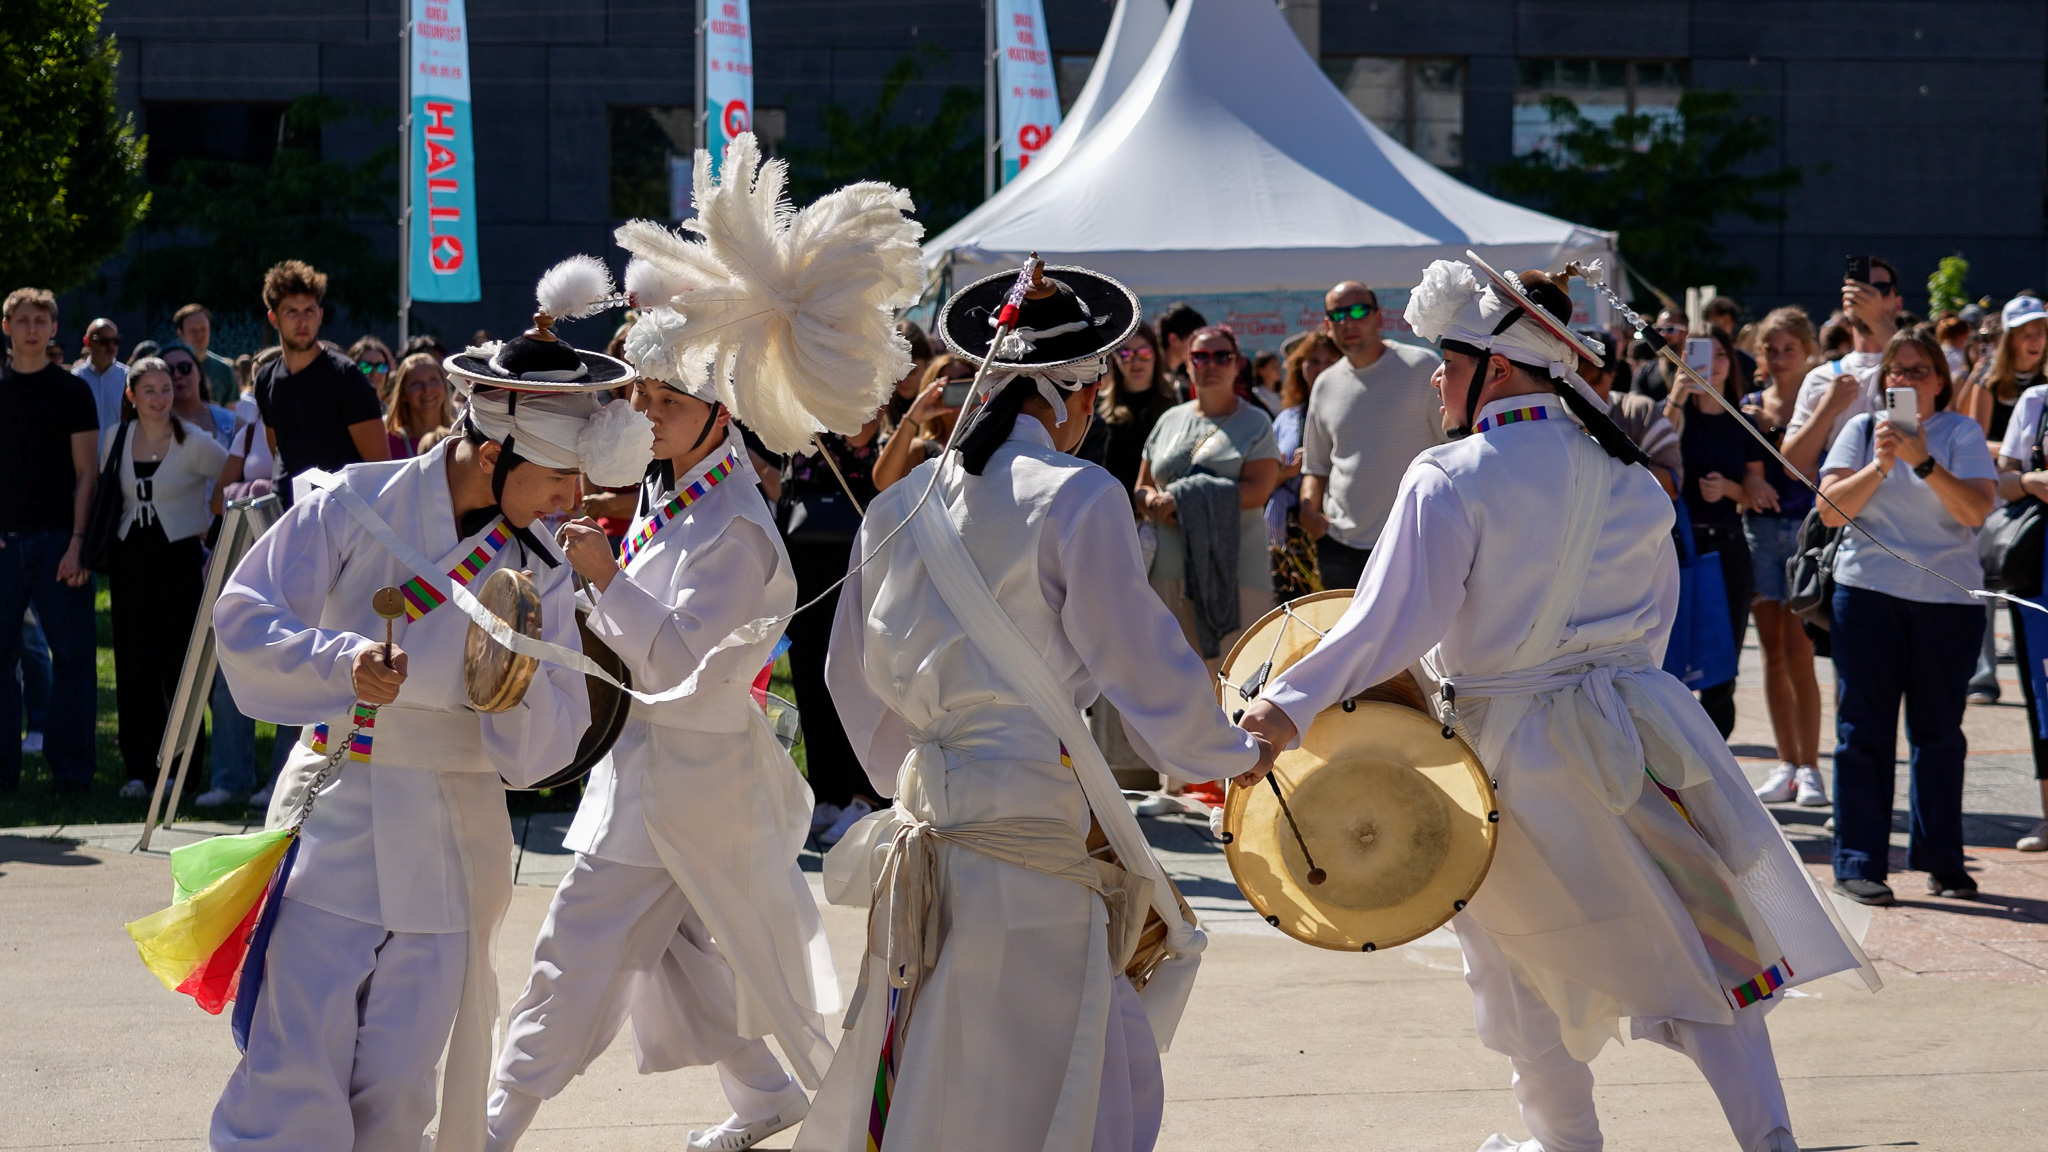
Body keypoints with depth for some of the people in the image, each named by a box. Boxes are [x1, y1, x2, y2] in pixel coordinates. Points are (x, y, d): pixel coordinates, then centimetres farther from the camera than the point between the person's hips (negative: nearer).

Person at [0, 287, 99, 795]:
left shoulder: (71, 391, 4)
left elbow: (86, 473, 1)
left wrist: (77, 543, -9)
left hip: (56, 539, -2)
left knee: (71, 655, -2)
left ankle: (70, 769, 4)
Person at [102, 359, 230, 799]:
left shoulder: (194, 443, -5)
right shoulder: (116, 439, 6)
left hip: (179, 556, -3)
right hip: (130, 559, 3)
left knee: (179, 663, -4)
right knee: (134, 664, 1)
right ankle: (140, 768, 5)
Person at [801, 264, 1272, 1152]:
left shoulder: (902, 504, 11)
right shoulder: (1077, 497, -9)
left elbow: (854, 673, 18)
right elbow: (1141, 661, -8)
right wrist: (1234, 757, 8)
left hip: (928, 806, 7)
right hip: (1033, 806, -7)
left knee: (925, 1067, 15)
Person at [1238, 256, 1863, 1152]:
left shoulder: (1450, 479, -15)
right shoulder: (1621, 469, 3)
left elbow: (1396, 619, -21)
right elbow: (1658, 603, 12)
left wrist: (1292, 704, -19)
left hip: (1513, 746, -4)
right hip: (1631, 728, 4)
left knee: (1536, 960, 15)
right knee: (1701, 944, 6)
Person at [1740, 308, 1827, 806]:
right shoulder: (1751, 404, 11)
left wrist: (1772, 428, -20)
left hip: (1806, 527, -4)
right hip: (1760, 526, 5)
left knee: (1798, 654, -9)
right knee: (1772, 653, 5)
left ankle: (1809, 768, -3)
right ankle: (1786, 764, 12)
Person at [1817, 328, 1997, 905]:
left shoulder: (1961, 433, 4)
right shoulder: (1862, 429, 7)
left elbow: (1976, 510, -10)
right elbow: (1831, 510, -2)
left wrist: (1923, 461, -20)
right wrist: (1880, 465, -14)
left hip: (1948, 597, 0)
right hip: (1868, 594, 0)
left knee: (1939, 733, 5)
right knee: (1864, 730, -2)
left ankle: (1940, 859, 15)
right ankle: (1860, 863, 1)